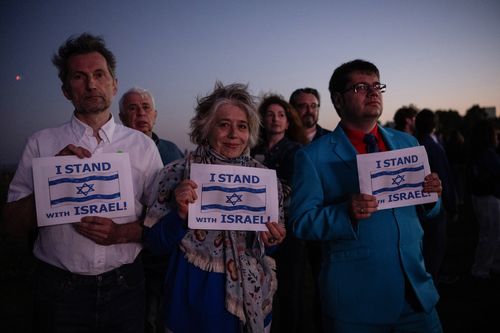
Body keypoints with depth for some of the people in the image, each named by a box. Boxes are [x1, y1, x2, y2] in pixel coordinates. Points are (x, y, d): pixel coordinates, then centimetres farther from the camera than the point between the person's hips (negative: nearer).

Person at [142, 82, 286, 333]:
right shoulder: (178, 174, -10)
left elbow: (271, 240, 6)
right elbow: (155, 244, -7)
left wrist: (272, 240, -16)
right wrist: (180, 213, -24)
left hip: (251, 299, 3)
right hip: (195, 299, -2)